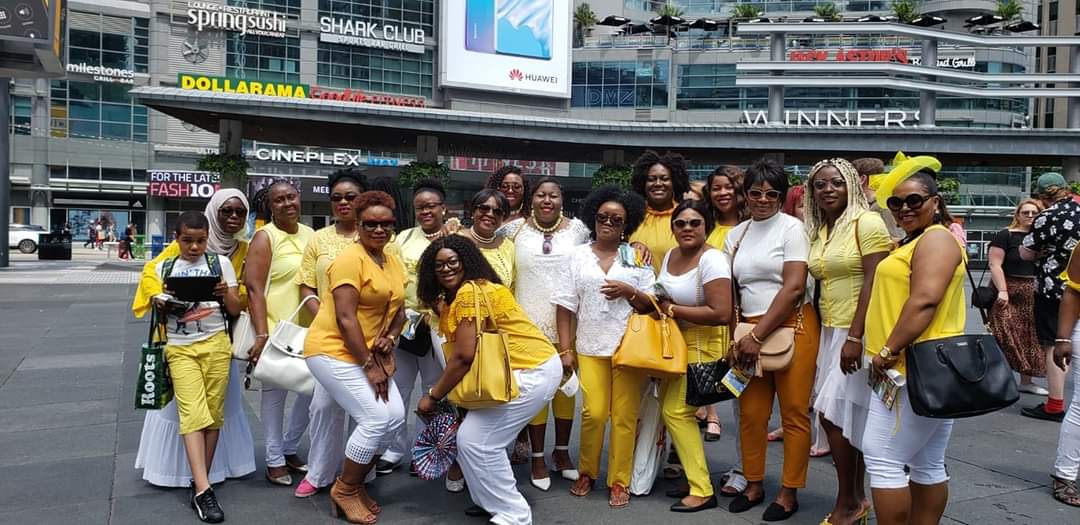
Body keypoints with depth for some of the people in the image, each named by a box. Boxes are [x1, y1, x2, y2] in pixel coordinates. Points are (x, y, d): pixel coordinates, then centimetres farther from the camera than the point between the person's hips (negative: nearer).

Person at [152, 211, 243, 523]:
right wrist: (160, 306, -8)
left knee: (213, 413, 0)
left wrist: (226, 294, -14)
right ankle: (203, 490, -15)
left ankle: (199, 483, 12)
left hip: (216, 345, 0)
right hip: (180, 349, 0)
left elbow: (235, 310, 7)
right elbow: (158, 314, 15)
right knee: (193, 414, -10)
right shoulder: (163, 268, 10)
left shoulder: (220, 263, 7)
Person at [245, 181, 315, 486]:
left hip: (309, 328, 6)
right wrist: (262, 334, -20)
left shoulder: (310, 234, 10)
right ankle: (275, 460, 20)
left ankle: (290, 448, 29)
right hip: (277, 330, -6)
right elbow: (254, 288, -13)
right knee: (275, 392, 6)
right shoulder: (265, 237, -8)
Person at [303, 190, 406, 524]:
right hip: (333, 351, -8)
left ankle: (356, 484, 19)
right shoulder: (350, 259, -17)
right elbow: (345, 318, -21)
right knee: (376, 419, -15)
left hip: (370, 354, 8)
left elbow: (398, 310, 15)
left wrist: (390, 338, -7)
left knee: (396, 416, 0)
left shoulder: (395, 263, 9)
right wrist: (369, 366, -20)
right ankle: (344, 491, 6)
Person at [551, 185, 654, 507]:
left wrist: (628, 292, -13)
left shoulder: (637, 257, 7)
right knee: (593, 413, -6)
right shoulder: (577, 256, 7)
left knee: (625, 416, 0)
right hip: (590, 347, 0)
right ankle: (587, 473, 17)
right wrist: (566, 348, 0)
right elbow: (565, 305, 5)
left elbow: (652, 305, 6)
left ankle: (619, 481, 14)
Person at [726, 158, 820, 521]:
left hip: (792, 326, -4)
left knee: (794, 413, 1)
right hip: (750, 331, 5)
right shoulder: (736, 235, 12)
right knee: (751, 412, 6)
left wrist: (758, 336, -14)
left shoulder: (791, 228, -4)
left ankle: (789, 492, 13)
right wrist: (737, 338, 0)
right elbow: (729, 291, 12)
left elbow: (794, 287, -12)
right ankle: (754, 484, 22)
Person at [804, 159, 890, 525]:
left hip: (859, 332, -7)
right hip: (829, 331, 7)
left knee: (834, 415, -7)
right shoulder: (818, 232, 12)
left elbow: (873, 284, -17)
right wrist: (823, 334, 10)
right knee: (843, 420, 10)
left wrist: (855, 337, -22)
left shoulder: (867, 223, -10)